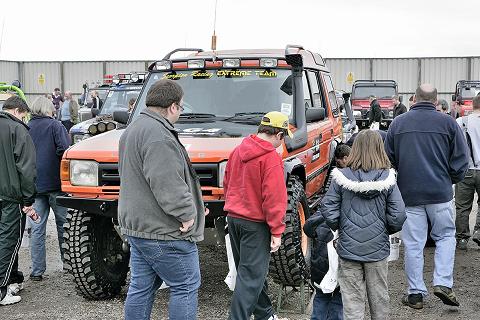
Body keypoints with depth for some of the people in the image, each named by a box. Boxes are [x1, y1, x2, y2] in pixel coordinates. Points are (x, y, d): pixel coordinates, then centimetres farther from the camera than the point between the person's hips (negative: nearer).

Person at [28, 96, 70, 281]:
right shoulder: (54, 125, -5)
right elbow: (64, 149, -16)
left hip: (34, 184, 3)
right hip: (55, 183, -3)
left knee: (37, 228, 5)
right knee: (63, 223, 12)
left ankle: (37, 271, 5)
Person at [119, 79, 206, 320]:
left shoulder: (133, 129, 17)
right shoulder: (158, 135, -19)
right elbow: (167, 184, -26)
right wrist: (187, 213, -15)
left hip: (136, 225, 10)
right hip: (162, 231, -10)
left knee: (141, 287, 16)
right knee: (186, 287, 1)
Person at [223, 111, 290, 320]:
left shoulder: (238, 151, 7)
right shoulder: (271, 158, -17)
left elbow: (227, 184, 16)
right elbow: (274, 198, -19)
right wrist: (276, 231, -15)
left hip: (233, 218, 8)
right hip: (255, 224, -8)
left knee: (254, 270, 19)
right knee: (251, 276, -2)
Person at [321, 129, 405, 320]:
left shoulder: (341, 177, -9)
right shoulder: (387, 178, -8)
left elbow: (328, 209, -8)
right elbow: (398, 215, -8)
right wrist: (386, 230, 11)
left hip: (348, 247, -1)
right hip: (378, 247, 1)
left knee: (352, 298, 6)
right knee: (379, 296, 18)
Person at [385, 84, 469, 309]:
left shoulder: (397, 123, 3)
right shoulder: (447, 123, -2)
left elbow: (388, 159, 8)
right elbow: (461, 160, 0)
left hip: (408, 194, 1)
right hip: (440, 192, -1)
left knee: (413, 244, 7)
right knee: (445, 236, 17)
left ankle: (415, 293, 13)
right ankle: (443, 283, 6)